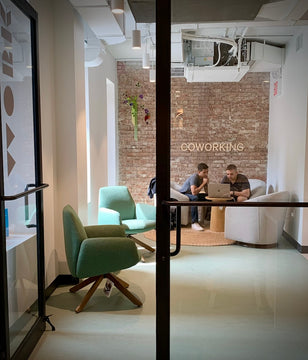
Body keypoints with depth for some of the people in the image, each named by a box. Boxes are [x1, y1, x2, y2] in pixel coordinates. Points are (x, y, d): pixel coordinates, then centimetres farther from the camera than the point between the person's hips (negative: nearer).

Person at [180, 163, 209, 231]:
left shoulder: (204, 177, -3)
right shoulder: (194, 177, -26)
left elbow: (207, 192, -2)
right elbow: (193, 192, -38)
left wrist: (206, 183, -19)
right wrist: (203, 183, -29)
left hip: (193, 194, 8)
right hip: (184, 194, -7)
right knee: (195, 198, -38)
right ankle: (194, 223, -40)